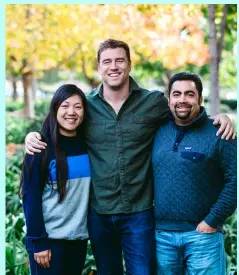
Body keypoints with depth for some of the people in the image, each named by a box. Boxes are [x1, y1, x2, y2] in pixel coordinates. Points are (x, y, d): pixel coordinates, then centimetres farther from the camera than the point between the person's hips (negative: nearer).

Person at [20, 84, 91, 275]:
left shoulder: (86, 145, 4)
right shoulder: (43, 147, -9)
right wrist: (38, 241, -13)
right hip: (49, 238, -4)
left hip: (79, 236, 5)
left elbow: (88, 190, 11)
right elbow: (31, 197, -10)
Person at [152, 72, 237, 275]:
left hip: (202, 234, -4)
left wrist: (212, 221, -13)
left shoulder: (218, 133, -6)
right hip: (162, 234, 4)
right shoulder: (159, 132, 7)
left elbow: (234, 180, -10)